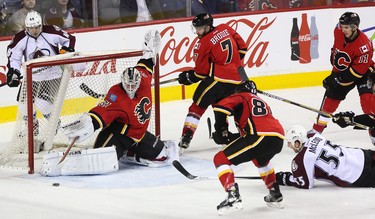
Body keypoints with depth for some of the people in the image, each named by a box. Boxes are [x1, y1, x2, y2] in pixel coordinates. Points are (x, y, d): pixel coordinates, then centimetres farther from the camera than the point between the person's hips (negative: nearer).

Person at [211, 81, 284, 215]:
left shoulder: (240, 98, 18)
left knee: (220, 159, 2)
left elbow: (221, 107, -2)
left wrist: (221, 131, 9)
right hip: (278, 139, 7)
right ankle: (275, 195, 38)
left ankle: (233, 198, -13)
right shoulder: (262, 103, 37)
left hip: (259, 137, -7)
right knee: (261, 160, 41)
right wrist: (229, 137, 28)